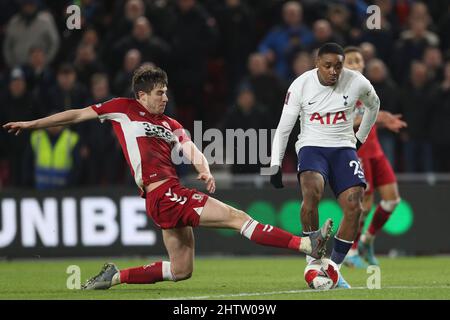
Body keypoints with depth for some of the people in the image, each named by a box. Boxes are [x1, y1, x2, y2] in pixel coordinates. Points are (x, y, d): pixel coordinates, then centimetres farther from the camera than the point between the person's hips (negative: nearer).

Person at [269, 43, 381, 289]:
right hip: (312, 147, -2)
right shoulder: (300, 86, -9)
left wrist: (360, 138, 20)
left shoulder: (356, 83, -5)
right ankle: (312, 259, -22)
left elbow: (373, 105, 19)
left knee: (354, 207, -18)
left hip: (343, 148, 2)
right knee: (312, 191, -33)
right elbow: (283, 128, -2)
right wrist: (275, 165, -7)